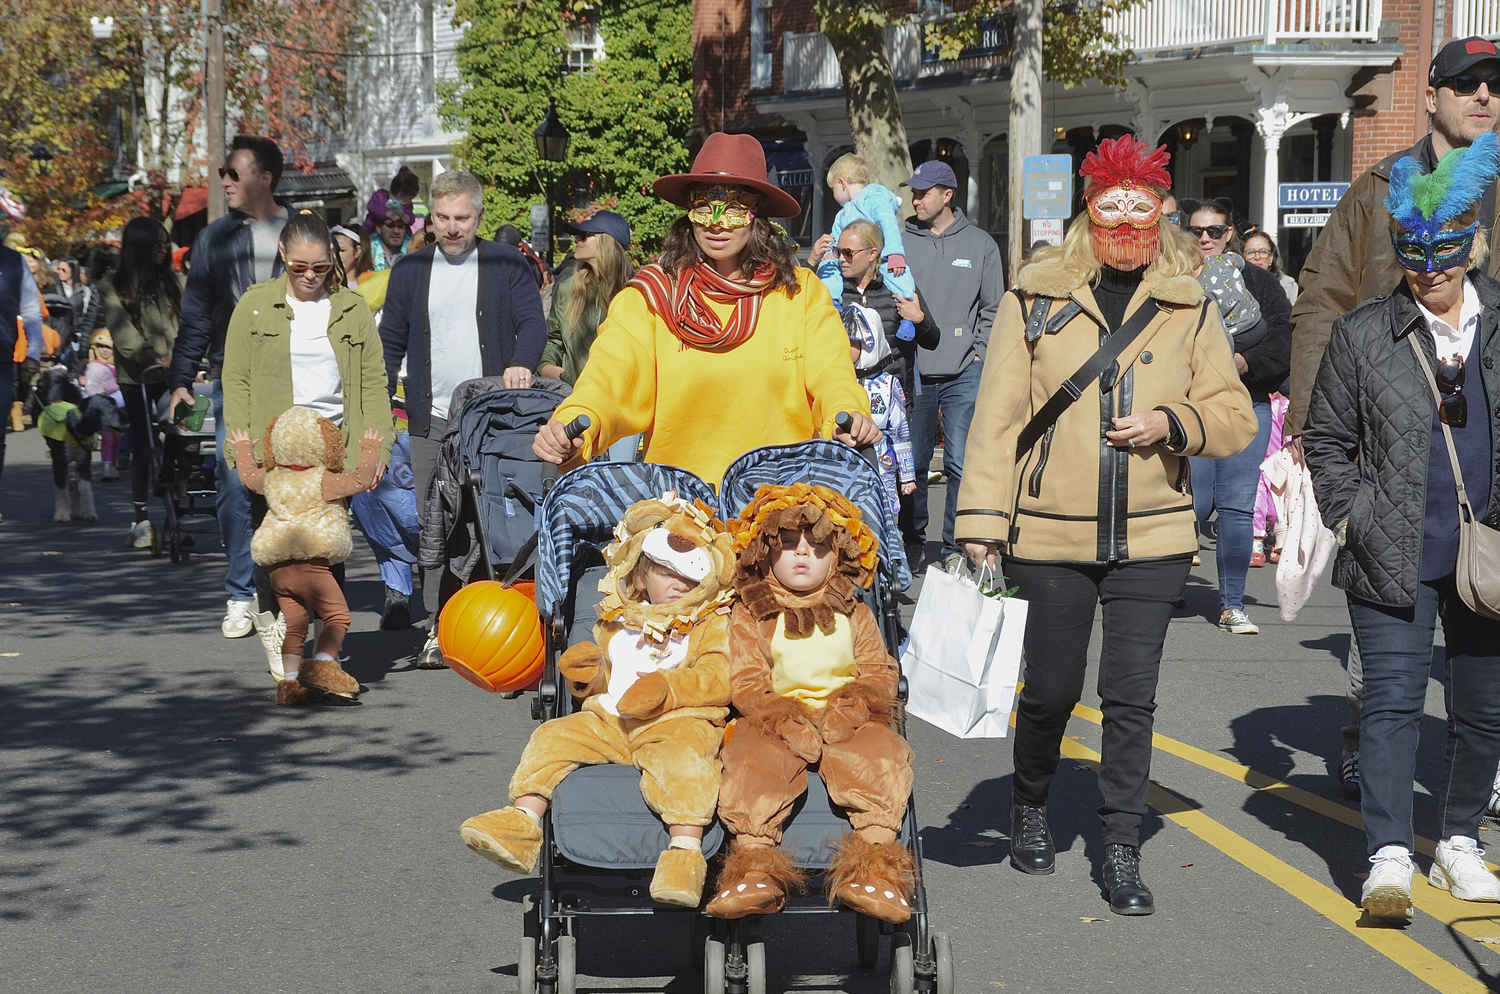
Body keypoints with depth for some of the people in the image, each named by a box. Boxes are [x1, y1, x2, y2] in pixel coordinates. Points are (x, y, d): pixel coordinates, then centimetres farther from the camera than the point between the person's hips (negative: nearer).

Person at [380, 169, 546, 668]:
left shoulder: (507, 265, 5)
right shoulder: (410, 271, 11)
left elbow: (532, 321, -2)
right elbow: (390, 344, 15)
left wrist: (522, 362, -23)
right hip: (431, 421, 2)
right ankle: (440, 628, 6)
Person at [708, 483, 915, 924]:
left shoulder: (854, 615, 17)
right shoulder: (750, 615, 11)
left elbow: (879, 676, 9)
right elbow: (746, 683, 1)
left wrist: (846, 714, -13)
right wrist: (788, 722, -18)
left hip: (846, 721, 1)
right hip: (774, 719, -1)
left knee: (881, 756, -29)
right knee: (752, 761, -33)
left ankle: (875, 861, -33)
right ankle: (754, 859, -38)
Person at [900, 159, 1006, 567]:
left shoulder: (980, 244, 7)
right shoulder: (902, 243, 7)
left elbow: (993, 307, 10)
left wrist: (978, 351, 0)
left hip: (964, 373, -1)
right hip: (914, 372, 1)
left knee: (961, 463, -6)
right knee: (913, 463, 5)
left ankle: (956, 547, 2)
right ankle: (913, 543, 19)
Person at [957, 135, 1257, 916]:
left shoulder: (1191, 309, 5)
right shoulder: (1035, 301, 0)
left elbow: (1236, 415, 8)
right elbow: (996, 417, -2)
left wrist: (1172, 425, -12)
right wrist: (981, 521, -7)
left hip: (1152, 538, 1)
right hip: (1047, 537, -1)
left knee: (1131, 696, 0)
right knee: (1051, 688, 9)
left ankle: (1122, 851, 10)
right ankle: (1030, 807, 37)